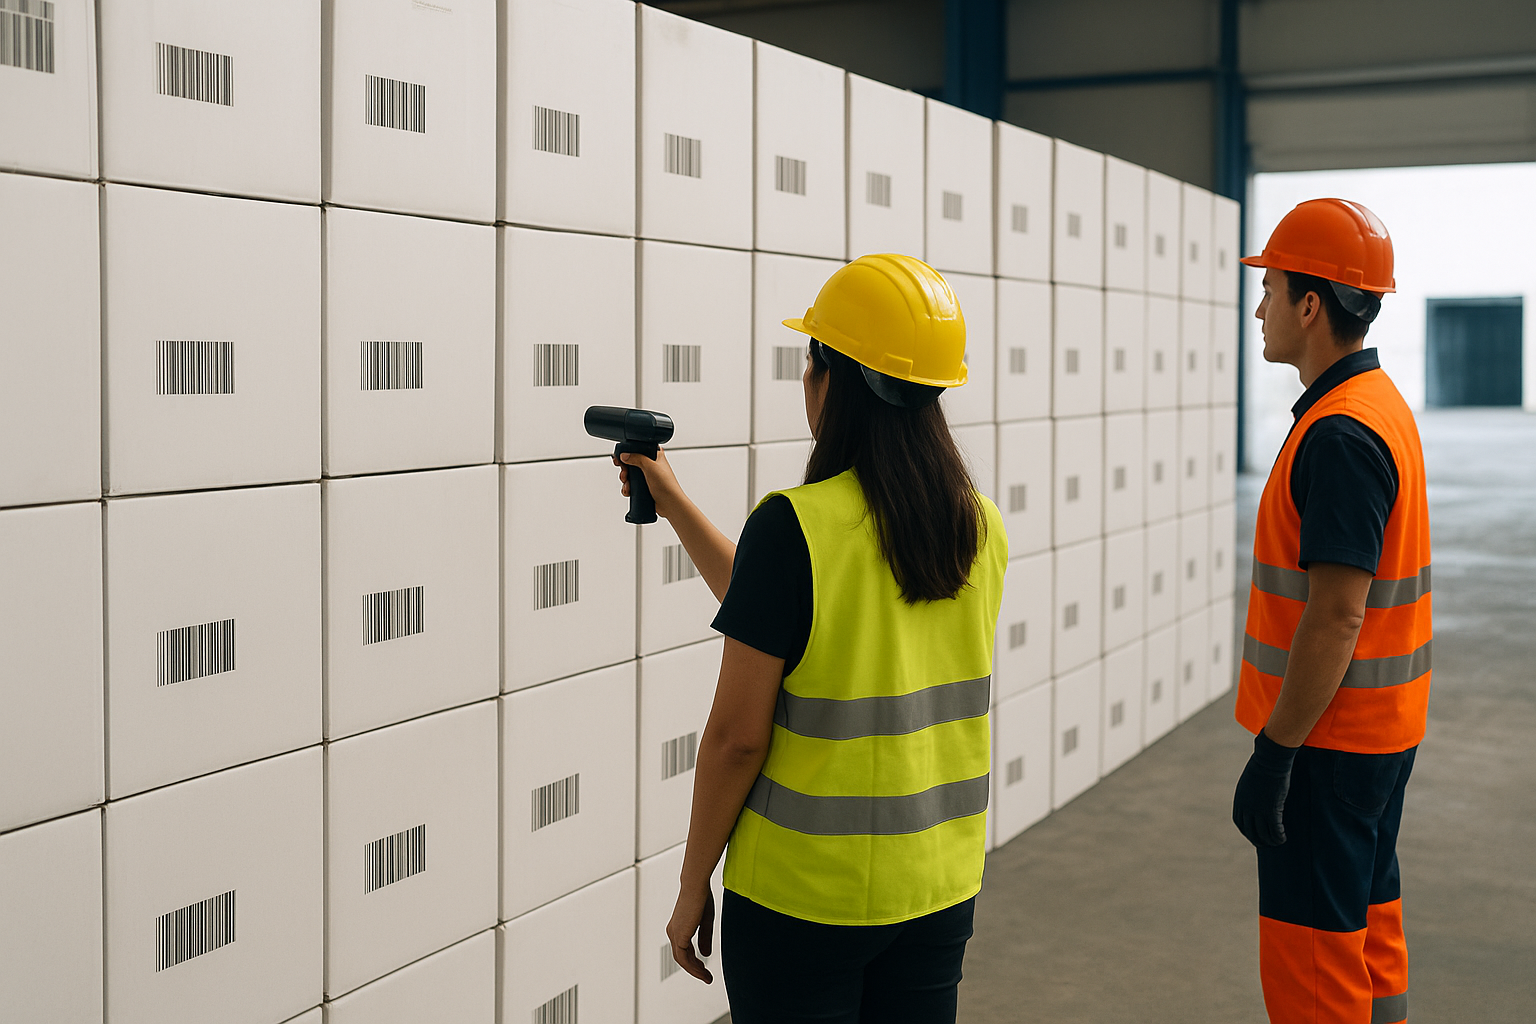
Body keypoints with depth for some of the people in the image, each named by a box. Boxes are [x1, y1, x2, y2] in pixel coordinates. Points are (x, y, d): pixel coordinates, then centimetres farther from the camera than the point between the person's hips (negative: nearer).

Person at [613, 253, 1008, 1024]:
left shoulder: (793, 525, -19)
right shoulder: (982, 528, 0)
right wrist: (674, 505, 17)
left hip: (803, 896, -6)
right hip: (942, 887, 6)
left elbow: (737, 737, -17)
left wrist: (692, 886, -3)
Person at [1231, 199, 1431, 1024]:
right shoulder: (1382, 403, 11)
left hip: (1328, 739, -10)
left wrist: (1274, 753, -20)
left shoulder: (1340, 435, -21)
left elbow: (1335, 617, -25)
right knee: (1368, 937, 18)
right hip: (1379, 732, 10)